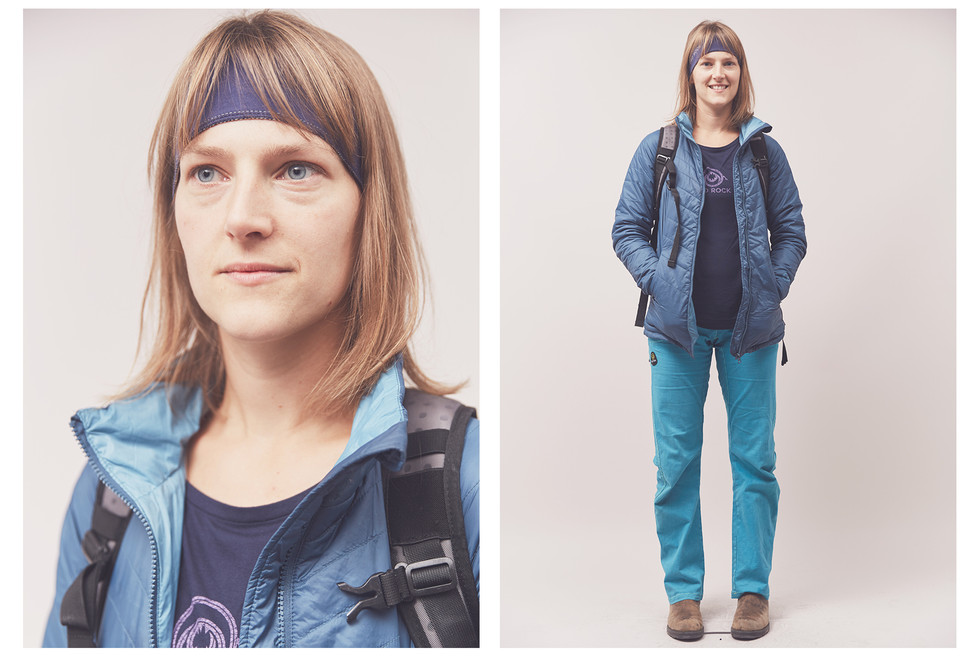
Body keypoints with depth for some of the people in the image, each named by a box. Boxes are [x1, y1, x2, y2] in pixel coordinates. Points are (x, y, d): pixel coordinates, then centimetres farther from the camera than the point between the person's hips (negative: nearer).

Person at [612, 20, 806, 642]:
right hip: (679, 325, -1)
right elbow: (628, 229, 5)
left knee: (755, 460, 5)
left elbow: (792, 231, 11)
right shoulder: (659, 149, 3)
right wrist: (660, 280, -8)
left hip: (751, 327, 1)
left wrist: (774, 286, -3)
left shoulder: (764, 152, 6)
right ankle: (683, 590, 16)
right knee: (677, 461, 4)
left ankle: (753, 588, 18)